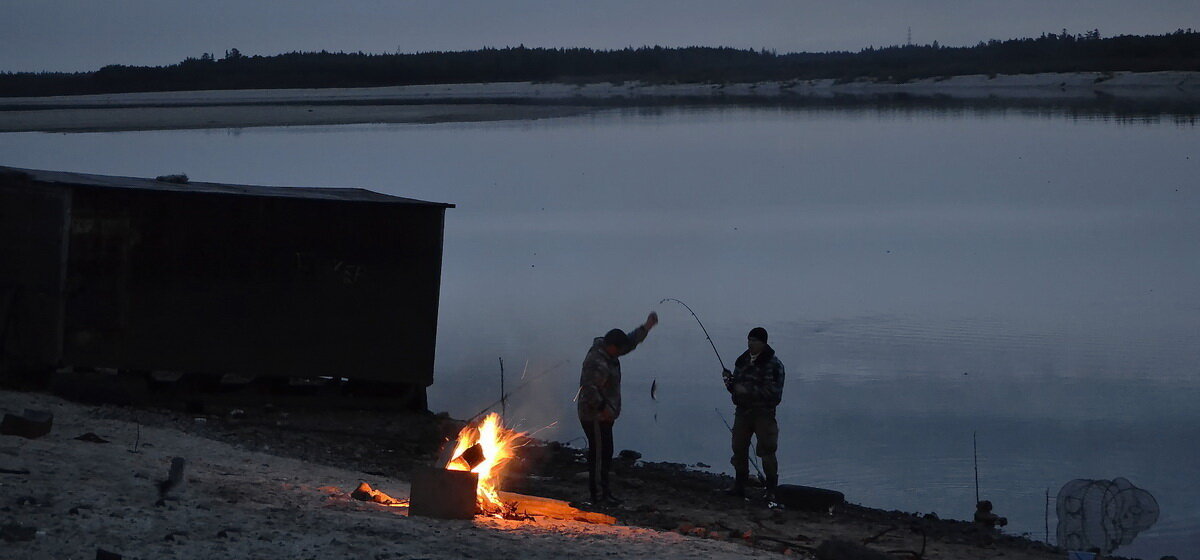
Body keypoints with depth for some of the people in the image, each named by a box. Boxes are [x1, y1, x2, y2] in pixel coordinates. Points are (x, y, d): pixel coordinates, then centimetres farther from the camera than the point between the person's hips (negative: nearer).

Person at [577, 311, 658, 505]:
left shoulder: (609, 354, 9)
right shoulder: (596, 361, -22)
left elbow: (631, 342, 21)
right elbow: (589, 388, -27)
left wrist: (646, 327, 13)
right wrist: (603, 407, -25)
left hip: (604, 415, 10)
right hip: (595, 416, -10)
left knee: (604, 454, 14)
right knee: (600, 453, -8)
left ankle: (603, 491, 20)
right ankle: (599, 494, -5)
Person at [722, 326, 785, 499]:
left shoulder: (773, 364, -8)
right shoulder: (742, 361, 12)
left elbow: (773, 392, -16)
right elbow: (736, 388, 20)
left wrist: (748, 390, -20)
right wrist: (730, 380, -3)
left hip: (764, 413, -6)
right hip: (743, 412, 6)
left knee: (766, 450, -8)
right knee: (739, 449, 7)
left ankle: (771, 490, -1)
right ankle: (739, 486, 16)